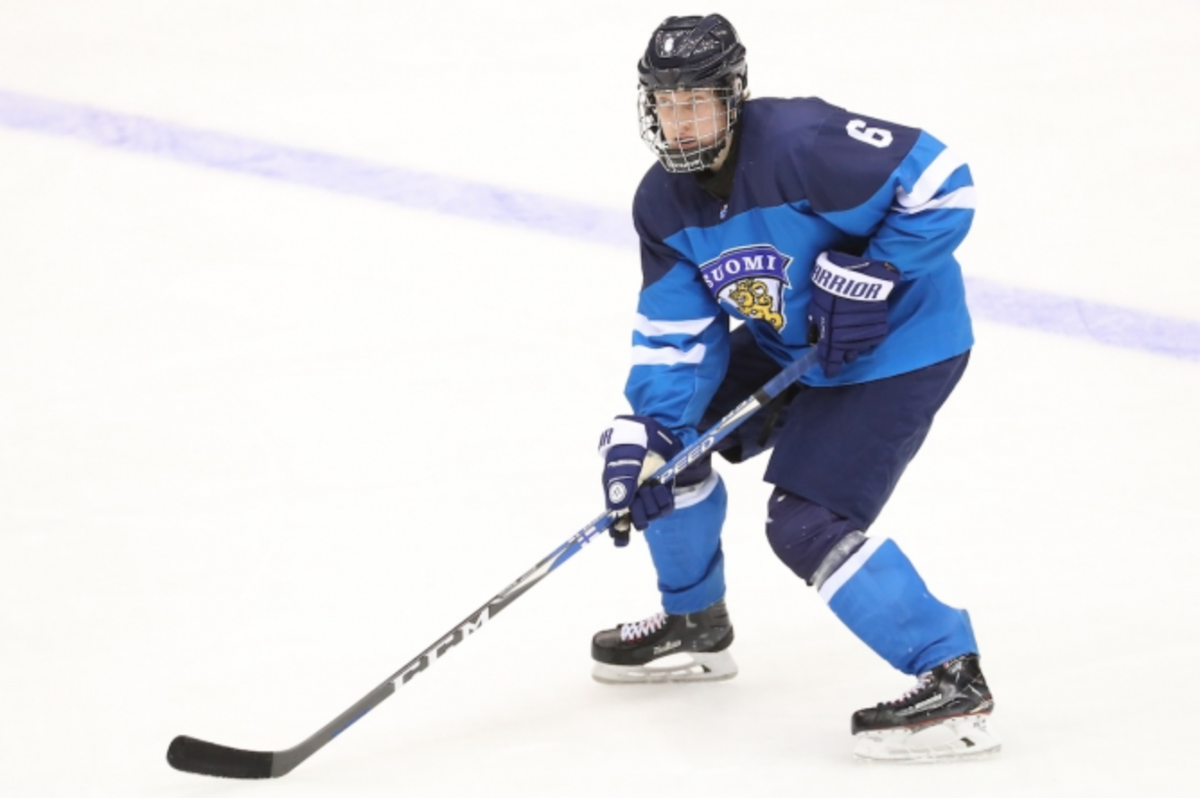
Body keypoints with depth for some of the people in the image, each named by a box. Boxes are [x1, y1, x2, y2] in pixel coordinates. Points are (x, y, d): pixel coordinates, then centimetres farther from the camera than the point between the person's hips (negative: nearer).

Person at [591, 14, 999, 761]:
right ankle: (696, 624, 29)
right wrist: (650, 435, -15)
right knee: (665, 429, 10)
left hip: (898, 346, -9)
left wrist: (869, 276, -28)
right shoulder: (664, 204, -3)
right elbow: (675, 334, -2)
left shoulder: (800, 142, -28)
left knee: (808, 523, -20)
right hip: (788, 347, 9)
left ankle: (955, 682, -15)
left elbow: (941, 181, -27)